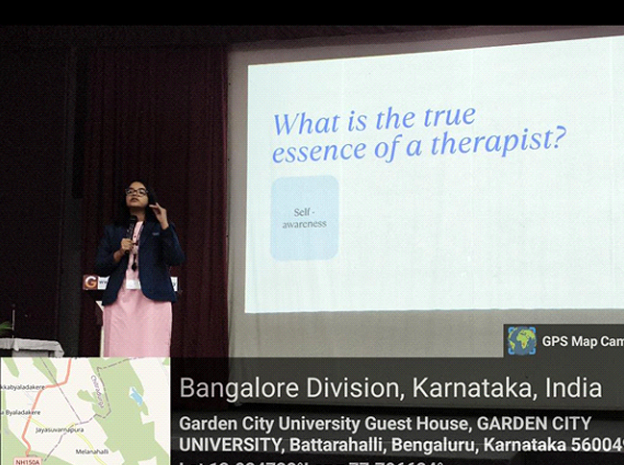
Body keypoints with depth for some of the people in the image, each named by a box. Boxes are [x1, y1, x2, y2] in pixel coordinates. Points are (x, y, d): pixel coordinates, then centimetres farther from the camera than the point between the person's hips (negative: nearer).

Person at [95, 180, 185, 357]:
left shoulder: (160, 228, 16)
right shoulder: (112, 231, 21)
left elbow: (176, 259, -1)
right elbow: (99, 267, 14)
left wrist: (164, 225, -5)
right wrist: (119, 253, -3)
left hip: (152, 300, -2)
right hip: (119, 301, 2)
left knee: (151, 355, -12)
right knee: (118, 356, -7)